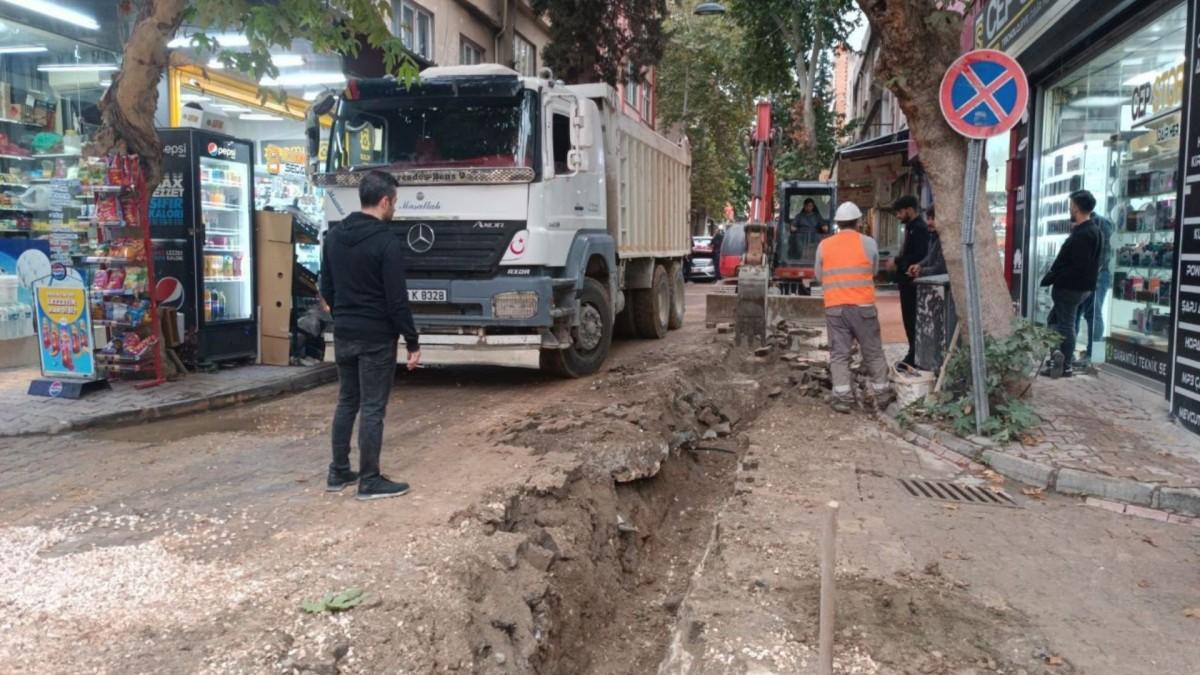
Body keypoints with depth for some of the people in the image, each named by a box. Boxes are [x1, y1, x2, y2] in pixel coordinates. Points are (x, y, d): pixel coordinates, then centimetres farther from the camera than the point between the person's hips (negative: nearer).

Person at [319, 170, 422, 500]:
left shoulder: (334, 235, 7)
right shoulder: (387, 240, -16)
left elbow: (326, 289, 14)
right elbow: (397, 298, -17)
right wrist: (413, 342, -11)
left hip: (343, 335, 7)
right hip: (376, 337, -7)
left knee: (346, 402, 16)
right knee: (372, 408, -1)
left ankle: (338, 473, 22)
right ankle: (370, 482, 5)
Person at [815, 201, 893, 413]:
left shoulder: (824, 245, 3)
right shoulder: (868, 243, -1)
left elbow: (819, 276, 11)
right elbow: (874, 271, 11)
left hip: (834, 307, 1)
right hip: (863, 306, -1)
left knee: (839, 353, 5)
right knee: (873, 352, 11)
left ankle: (842, 397, 1)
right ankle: (881, 393, 19)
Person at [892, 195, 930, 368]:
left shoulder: (919, 228, -15)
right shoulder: (911, 227, 16)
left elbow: (918, 256, -23)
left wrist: (897, 261, -15)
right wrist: (898, 263, 6)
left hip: (912, 280, -10)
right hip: (907, 280, 10)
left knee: (913, 319, -5)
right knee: (909, 318, 14)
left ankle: (915, 356, 0)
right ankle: (913, 354, 22)